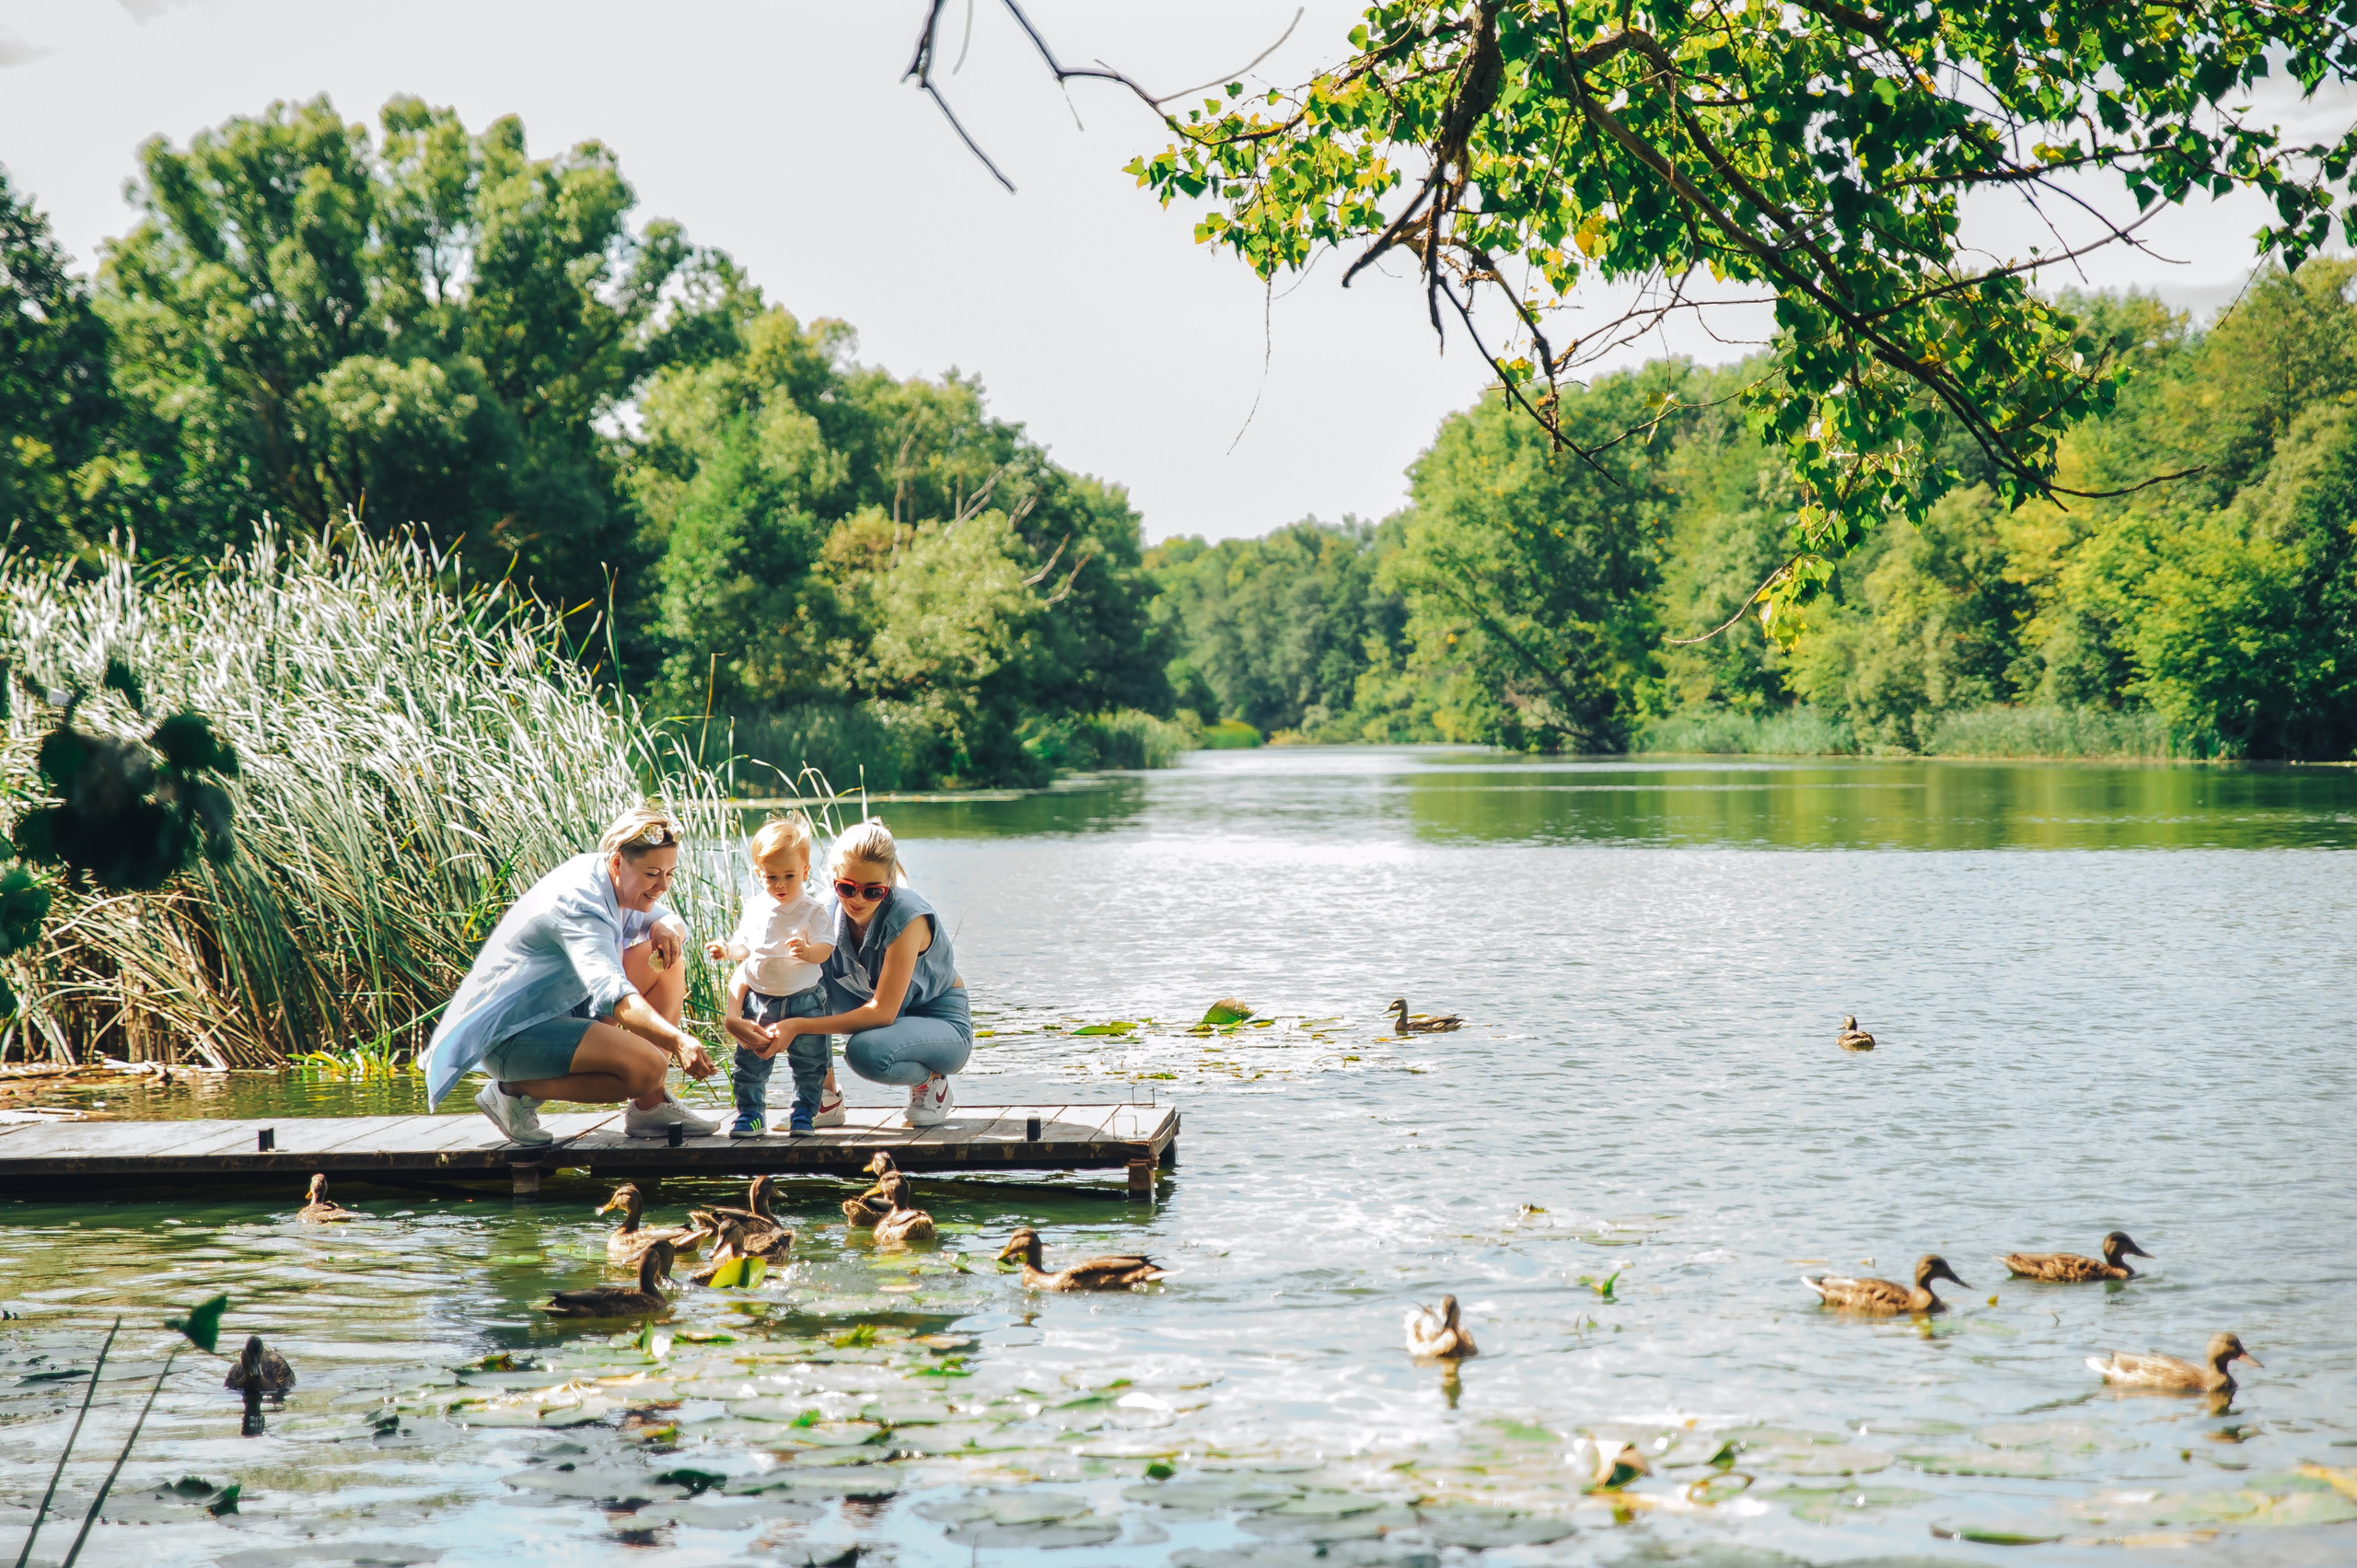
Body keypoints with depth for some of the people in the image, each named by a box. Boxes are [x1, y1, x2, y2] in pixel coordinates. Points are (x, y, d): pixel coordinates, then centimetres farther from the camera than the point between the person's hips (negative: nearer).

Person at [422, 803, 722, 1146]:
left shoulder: (622, 885, 2)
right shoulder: (578, 903, -26)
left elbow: (676, 924, 16)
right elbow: (611, 994, -40)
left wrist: (665, 929, -10)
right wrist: (677, 1040, -53)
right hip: (511, 1032, -10)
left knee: (668, 961, 2)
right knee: (647, 1067, -28)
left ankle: (651, 1105, 1)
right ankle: (516, 1091, -10)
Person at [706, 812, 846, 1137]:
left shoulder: (813, 911, -9)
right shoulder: (755, 909, 5)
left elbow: (825, 948, -17)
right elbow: (747, 946, 16)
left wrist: (808, 951, -38)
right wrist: (726, 949, -3)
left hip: (803, 998, -3)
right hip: (759, 998, 3)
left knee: (810, 1062, 5)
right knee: (750, 1060, 4)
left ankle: (805, 1113, 20)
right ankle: (750, 1113, 14)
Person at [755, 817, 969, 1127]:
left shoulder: (907, 917, -29)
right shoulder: (827, 910, -14)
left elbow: (882, 1012, -31)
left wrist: (797, 1026, -36)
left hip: (943, 1025, -6)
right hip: (883, 1015, 6)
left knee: (865, 1050, -37)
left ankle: (931, 1081, -2)